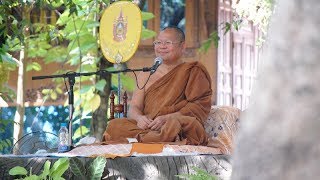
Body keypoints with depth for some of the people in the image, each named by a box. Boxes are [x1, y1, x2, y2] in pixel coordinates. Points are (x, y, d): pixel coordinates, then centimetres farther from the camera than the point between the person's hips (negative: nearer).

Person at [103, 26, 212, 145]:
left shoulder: (193, 71, 10)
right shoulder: (145, 76, 24)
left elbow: (199, 107, -3)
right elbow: (134, 108, 15)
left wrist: (167, 118, -18)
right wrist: (139, 118, -12)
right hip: (147, 126, 5)